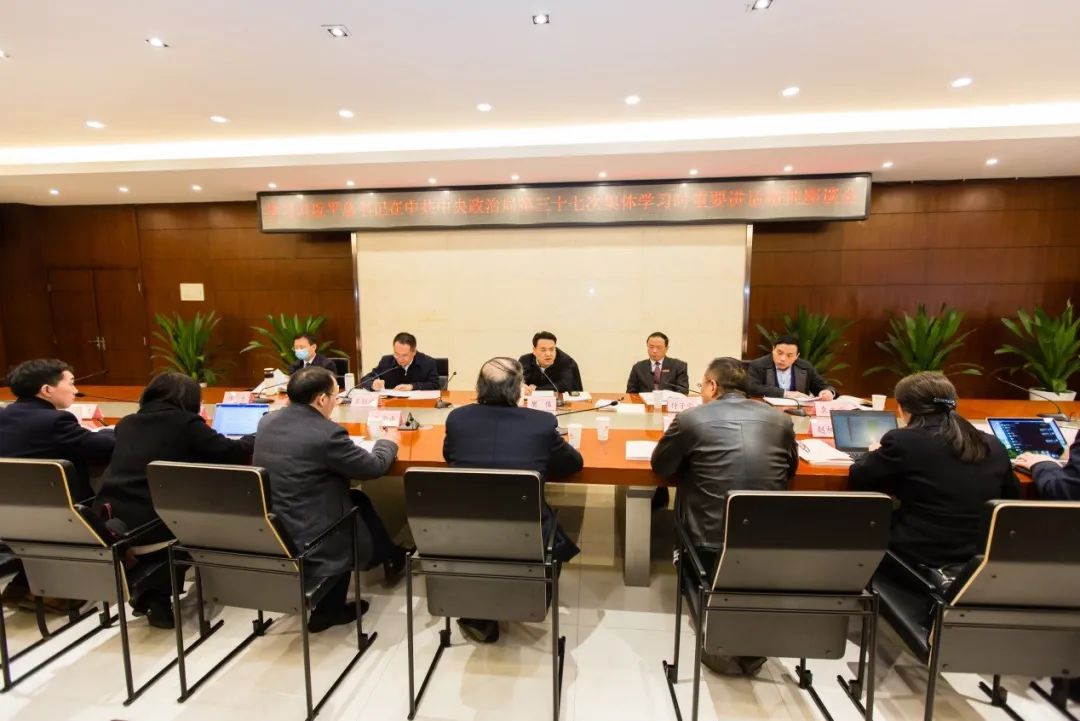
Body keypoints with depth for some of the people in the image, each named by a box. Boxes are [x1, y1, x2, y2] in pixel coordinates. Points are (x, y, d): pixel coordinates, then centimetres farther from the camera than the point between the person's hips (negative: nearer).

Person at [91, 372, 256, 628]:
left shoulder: (126, 423, 15)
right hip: (150, 524, -7)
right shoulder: (186, 422, -4)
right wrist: (258, 438, 16)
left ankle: (145, 592, 34)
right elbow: (229, 453, -3)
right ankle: (160, 599, 21)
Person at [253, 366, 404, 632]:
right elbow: (374, 466, -12)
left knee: (356, 499, 20)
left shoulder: (267, 421, -1)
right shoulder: (327, 433, -24)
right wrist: (388, 442, 8)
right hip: (308, 543, -7)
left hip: (268, 534, 7)